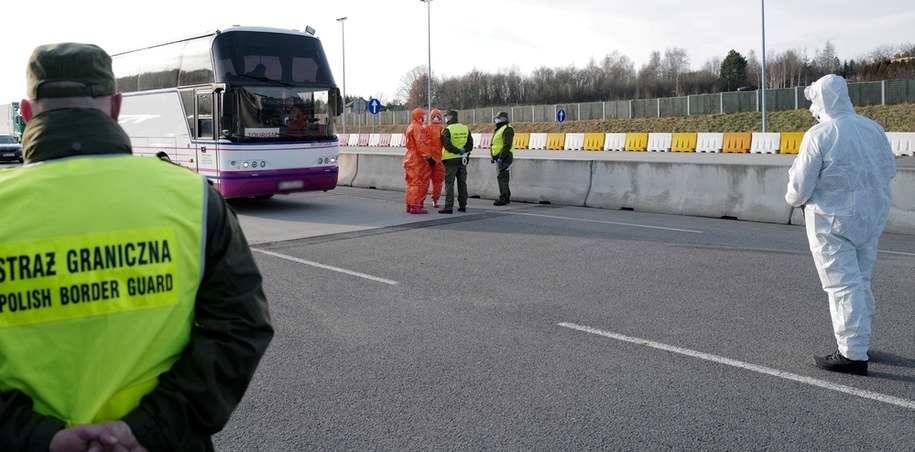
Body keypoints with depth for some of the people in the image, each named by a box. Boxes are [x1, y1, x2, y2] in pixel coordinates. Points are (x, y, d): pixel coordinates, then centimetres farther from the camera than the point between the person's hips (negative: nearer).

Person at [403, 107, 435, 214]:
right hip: (417, 160, -11)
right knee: (418, 182, -8)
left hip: (411, 158, 11)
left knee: (413, 183, 15)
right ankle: (415, 206, -9)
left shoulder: (410, 127, 19)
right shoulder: (417, 127, -14)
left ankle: (410, 205, 20)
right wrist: (428, 157, -24)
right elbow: (420, 144, -22)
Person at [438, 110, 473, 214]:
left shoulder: (447, 130, -11)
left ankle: (448, 206, -6)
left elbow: (447, 145, -21)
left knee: (449, 184, -3)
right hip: (463, 160, 6)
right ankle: (462, 206, 16)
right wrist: (464, 151, -4)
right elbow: (470, 144, 4)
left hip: (451, 160, -6)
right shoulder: (465, 129, 8)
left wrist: (457, 151, -14)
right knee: (462, 183, 12)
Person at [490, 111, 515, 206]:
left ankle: (503, 198, -11)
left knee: (501, 177, -12)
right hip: (499, 158, 10)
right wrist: (493, 157, 21)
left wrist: (501, 157, -25)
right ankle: (506, 197, 19)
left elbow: (507, 145, -21)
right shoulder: (499, 129, 21)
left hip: (504, 158, -10)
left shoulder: (507, 129, -12)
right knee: (502, 178, 13)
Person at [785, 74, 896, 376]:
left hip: (833, 219, -6)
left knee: (842, 284, -3)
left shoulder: (818, 135, -16)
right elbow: (889, 170, 10)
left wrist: (794, 198, 7)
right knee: (861, 281, 19)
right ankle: (858, 339, 32)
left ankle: (853, 354, -2)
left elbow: (800, 186, -14)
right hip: (871, 217, 7)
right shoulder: (873, 128, 2)